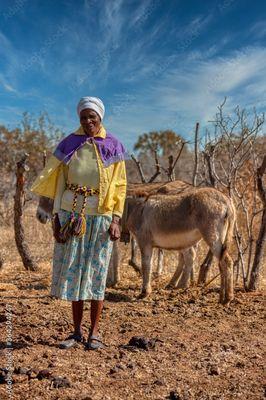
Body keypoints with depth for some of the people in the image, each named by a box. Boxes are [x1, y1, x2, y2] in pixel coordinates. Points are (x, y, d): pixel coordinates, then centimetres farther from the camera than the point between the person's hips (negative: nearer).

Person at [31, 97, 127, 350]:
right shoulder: (69, 144, 7)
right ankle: (77, 331, 18)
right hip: (71, 214, 2)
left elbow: (119, 186, 2)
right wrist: (56, 216, -1)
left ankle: (94, 332, 14)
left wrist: (116, 220, -7)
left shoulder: (112, 146, 3)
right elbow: (59, 181, 6)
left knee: (96, 272, 3)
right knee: (72, 271, 5)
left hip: (100, 216, -2)